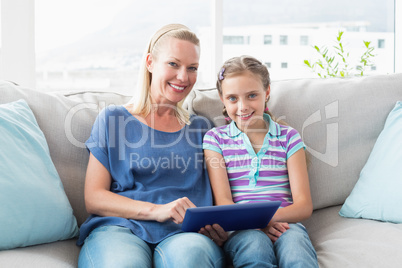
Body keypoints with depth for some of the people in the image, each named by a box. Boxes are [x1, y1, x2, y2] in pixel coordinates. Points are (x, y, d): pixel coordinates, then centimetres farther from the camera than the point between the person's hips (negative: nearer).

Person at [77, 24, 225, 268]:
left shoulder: (200, 127, 21)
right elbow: (93, 198, 4)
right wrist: (155, 210, -11)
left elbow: (215, 198, 19)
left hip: (184, 233, 2)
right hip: (120, 228, -1)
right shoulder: (112, 118, 12)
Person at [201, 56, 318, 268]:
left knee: (296, 249, -35)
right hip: (238, 229, 0)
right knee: (256, 245, -36)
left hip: (283, 224, 1)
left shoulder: (288, 137, 13)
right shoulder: (216, 138, 12)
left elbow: (303, 206, 5)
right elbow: (223, 202, 2)